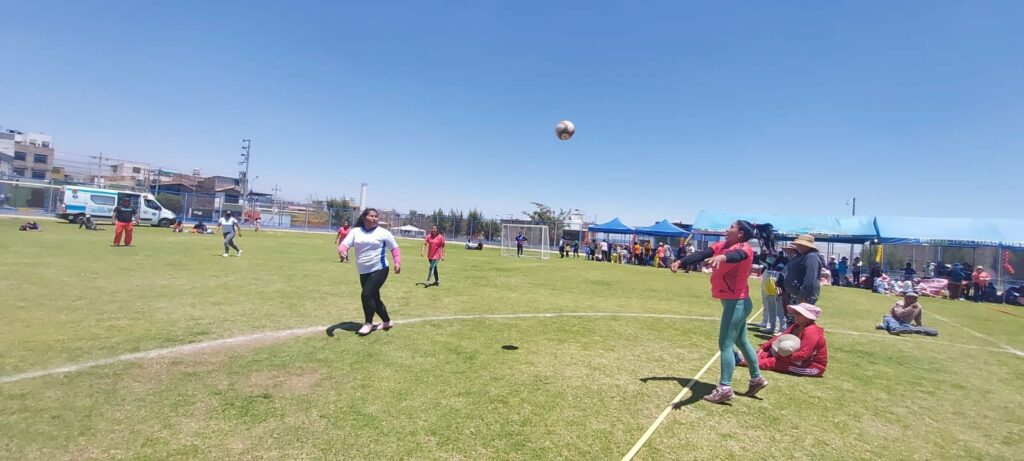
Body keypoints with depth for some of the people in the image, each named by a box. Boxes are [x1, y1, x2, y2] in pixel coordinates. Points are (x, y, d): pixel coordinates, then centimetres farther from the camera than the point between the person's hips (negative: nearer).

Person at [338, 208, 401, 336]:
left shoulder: (383, 232, -2)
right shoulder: (355, 232, 6)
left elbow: (394, 247, 3)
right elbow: (344, 244, -3)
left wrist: (397, 262, -10)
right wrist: (342, 251, -26)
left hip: (379, 270, -5)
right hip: (363, 272, 5)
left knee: (367, 294, -16)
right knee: (374, 298, 12)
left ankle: (368, 323, 3)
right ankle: (387, 321, 31)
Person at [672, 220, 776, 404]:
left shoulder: (744, 249, -15)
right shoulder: (722, 246, 8)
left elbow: (736, 256, -39)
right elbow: (701, 255, -2)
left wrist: (721, 257, -61)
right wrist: (680, 262, -16)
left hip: (737, 302, -9)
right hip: (734, 302, 9)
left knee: (725, 344, -7)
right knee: (741, 341, 20)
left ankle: (725, 388, -1)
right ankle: (757, 379, 35)